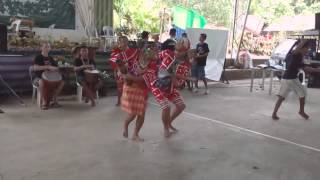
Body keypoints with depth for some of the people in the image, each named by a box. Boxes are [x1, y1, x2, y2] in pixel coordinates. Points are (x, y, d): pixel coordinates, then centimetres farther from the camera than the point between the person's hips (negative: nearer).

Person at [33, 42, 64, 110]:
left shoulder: (50, 58, 11)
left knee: (61, 82, -15)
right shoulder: (38, 57, -7)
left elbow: (56, 67, 13)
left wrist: (54, 69, -13)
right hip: (39, 77, -6)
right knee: (41, 82, -41)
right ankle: (44, 102, -23)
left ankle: (53, 100, -5)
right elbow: (35, 68, -25)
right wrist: (48, 67, -31)